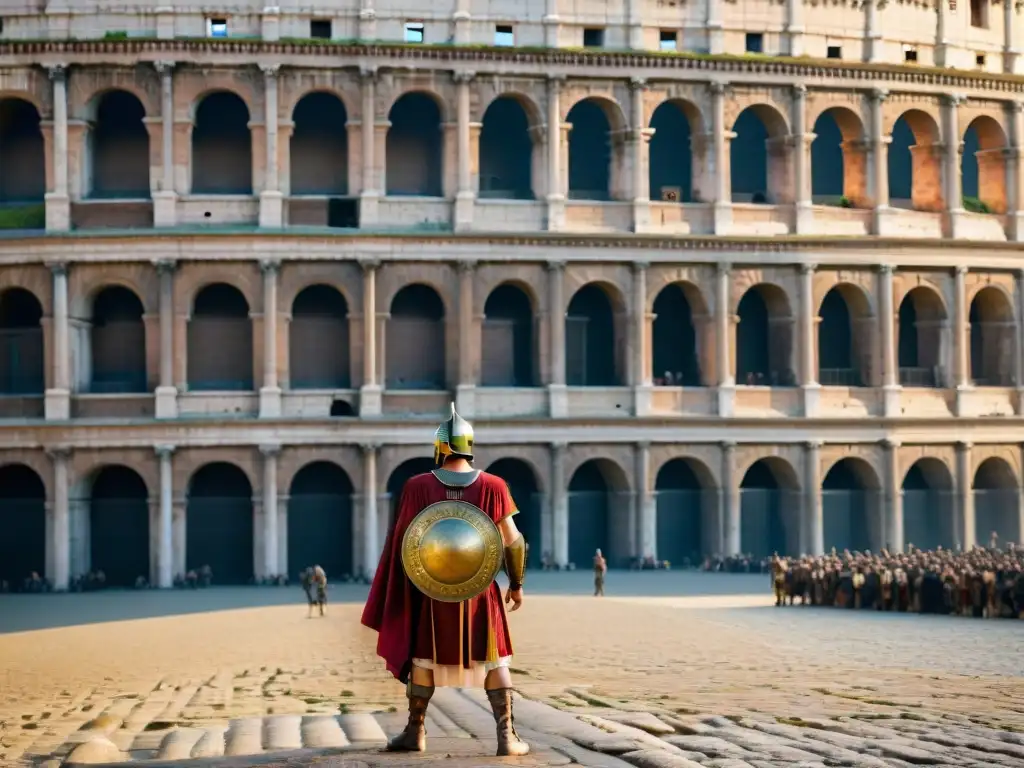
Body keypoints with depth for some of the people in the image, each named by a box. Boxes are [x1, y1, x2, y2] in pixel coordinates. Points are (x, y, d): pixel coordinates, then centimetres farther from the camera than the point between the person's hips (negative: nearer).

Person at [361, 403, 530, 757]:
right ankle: (507, 737, 4)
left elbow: (403, 540, -4)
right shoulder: (492, 486, -8)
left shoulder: (418, 486, -8)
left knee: (424, 657, 15)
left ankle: (415, 733, 22)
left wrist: (404, 589, 7)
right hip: (480, 590, 0)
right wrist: (516, 584, 7)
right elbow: (513, 541, -6)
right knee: (493, 660, 8)